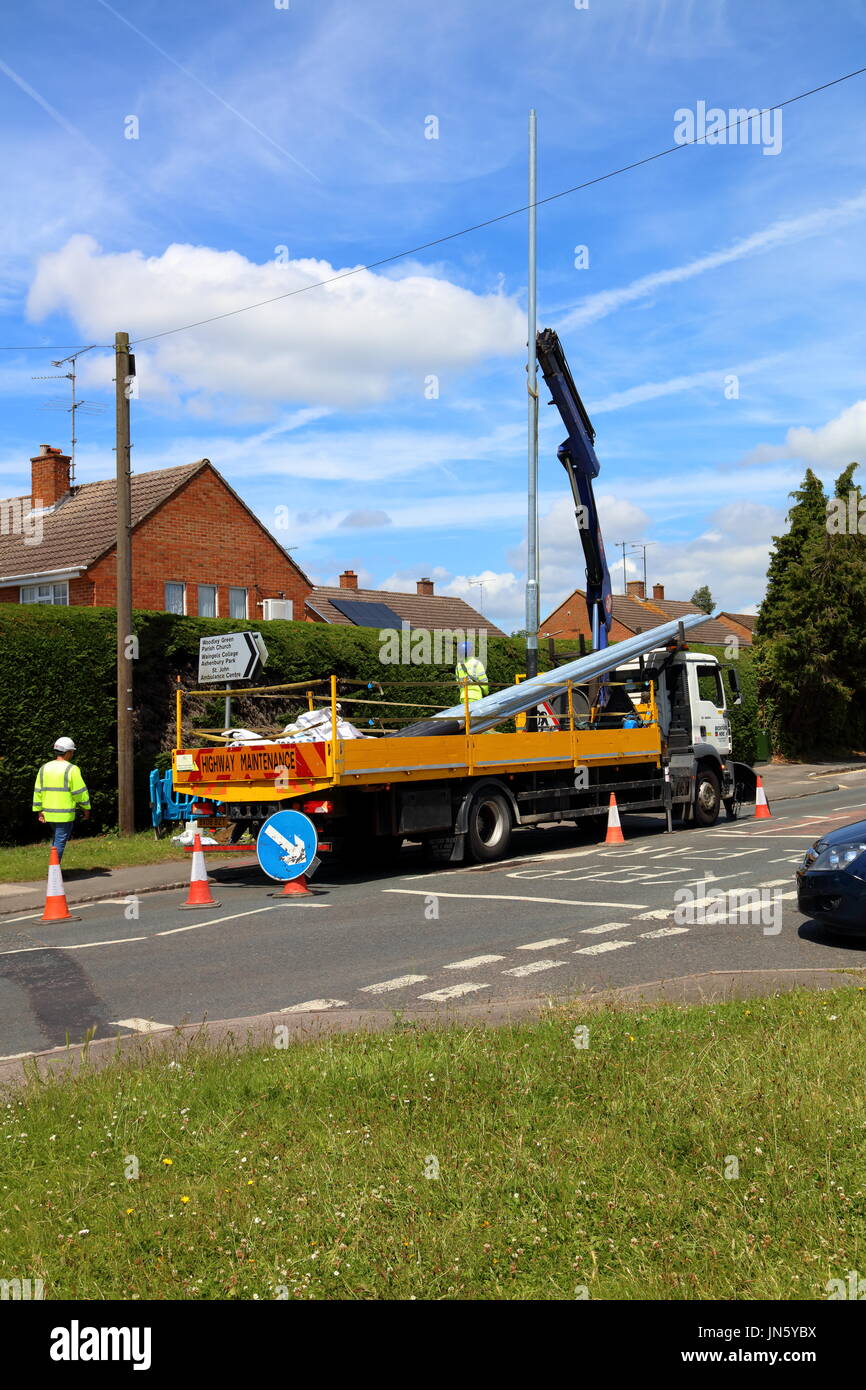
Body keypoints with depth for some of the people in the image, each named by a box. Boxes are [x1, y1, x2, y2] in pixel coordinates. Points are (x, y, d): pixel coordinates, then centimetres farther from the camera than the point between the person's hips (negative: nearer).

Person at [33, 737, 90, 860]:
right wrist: (86, 808, 1)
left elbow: (38, 791, 7)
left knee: (56, 839, 23)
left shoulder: (44, 768, 7)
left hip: (48, 813, 6)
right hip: (65, 814, -6)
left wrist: (39, 811, 11)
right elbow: (80, 791, -11)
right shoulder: (71, 769, -12)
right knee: (60, 841, 1)